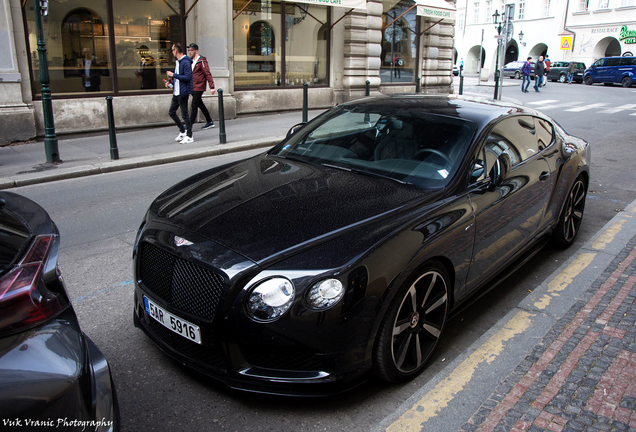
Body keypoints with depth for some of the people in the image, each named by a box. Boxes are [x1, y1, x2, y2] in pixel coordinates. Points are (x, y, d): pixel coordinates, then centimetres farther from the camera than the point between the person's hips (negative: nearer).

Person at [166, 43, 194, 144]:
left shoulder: (186, 62, -15)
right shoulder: (177, 62, 16)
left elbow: (188, 77, -24)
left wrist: (173, 75, -20)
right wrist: (170, 81, 10)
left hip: (183, 92, -10)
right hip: (176, 92, 10)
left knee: (184, 114, -4)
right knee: (171, 112, 13)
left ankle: (189, 136, 5)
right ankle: (182, 131, 24)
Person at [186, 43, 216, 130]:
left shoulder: (201, 61, -10)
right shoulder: (191, 61, 14)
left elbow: (208, 74, -15)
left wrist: (212, 87, -20)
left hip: (199, 87, -9)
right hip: (193, 88, 9)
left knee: (194, 106, -8)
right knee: (200, 105, 13)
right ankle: (209, 122, 23)